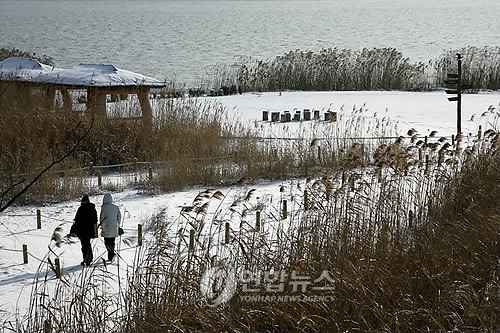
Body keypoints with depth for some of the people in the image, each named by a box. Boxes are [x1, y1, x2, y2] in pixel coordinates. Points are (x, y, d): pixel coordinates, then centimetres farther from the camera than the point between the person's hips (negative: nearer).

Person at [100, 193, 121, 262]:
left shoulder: (104, 207, -12)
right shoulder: (115, 207, 3)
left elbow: (101, 217, -8)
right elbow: (119, 217, 8)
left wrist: (102, 226, 7)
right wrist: (117, 225, 22)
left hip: (106, 228, -5)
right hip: (114, 229, 5)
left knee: (107, 243, 0)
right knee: (112, 243, 14)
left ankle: (112, 254, -19)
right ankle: (110, 257, 16)